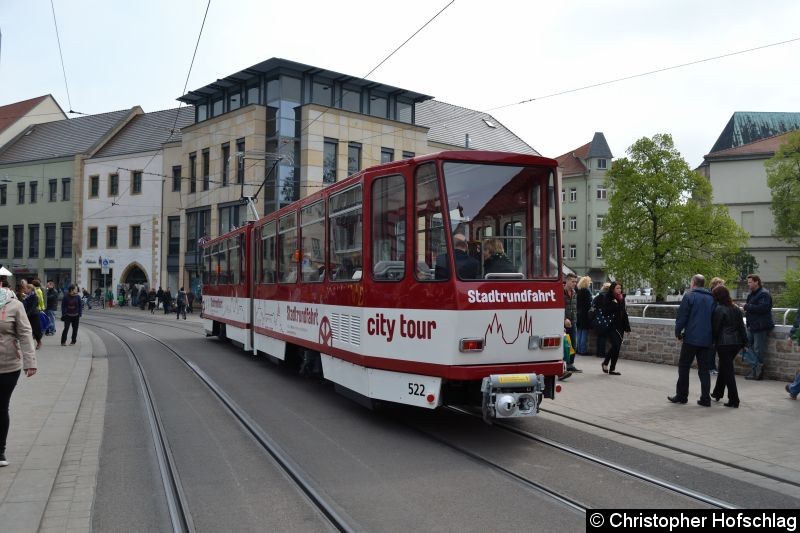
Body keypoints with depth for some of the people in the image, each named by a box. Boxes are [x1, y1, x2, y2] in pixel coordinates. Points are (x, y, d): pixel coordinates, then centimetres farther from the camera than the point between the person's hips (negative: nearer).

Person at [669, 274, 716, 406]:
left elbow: (682, 316, -9)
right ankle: (705, 398, 7)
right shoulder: (712, 298, 10)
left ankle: (681, 395, 9)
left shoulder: (689, 296, -6)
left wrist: (678, 332, 2)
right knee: (704, 369, 9)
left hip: (691, 338, -5)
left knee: (684, 366, 6)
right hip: (707, 339, 5)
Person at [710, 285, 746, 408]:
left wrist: (711, 341, 3)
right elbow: (741, 327, 11)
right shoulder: (736, 309, 9)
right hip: (736, 342, 7)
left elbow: (715, 328, -10)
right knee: (724, 368, 20)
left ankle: (734, 400, -2)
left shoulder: (719, 310, -12)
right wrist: (744, 342, 16)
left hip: (724, 343, -7)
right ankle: (717, 393, 32)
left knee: (728, 371, -2)